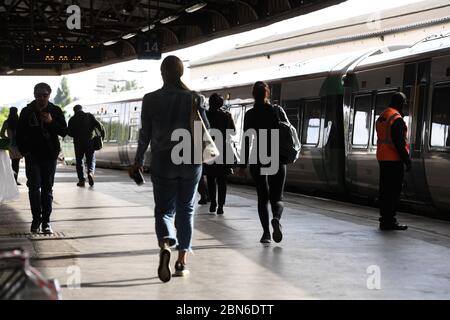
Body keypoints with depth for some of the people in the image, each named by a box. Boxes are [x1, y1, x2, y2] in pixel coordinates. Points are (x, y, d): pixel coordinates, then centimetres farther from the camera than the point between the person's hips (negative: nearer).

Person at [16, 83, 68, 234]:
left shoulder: (55, 111, 1)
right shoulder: (27, 111, 1)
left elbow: (64, 132, -2)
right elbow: (20, 134, 7)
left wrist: (52, 122, -18)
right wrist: (24, 151, -1)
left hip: (50, 155, 0)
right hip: (32, 156, 0)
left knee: (47, 189, 3)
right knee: (34, 187, -5)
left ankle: (46, 221, 7)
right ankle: (36, 219, 3)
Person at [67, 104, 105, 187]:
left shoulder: (72, 119, 3)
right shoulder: (89, 116, 2)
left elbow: (69, 132, 3)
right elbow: (98, 125, -9)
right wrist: (102, 135, 1)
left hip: (78, 143, 0)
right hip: (89, 142, 0)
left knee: (79, 161, 11)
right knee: (91, 160, 7)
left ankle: (81, 180, 4)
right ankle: (90, 172, -21)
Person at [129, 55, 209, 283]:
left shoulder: (151, 99, -3)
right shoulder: (193, 98, -1)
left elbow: (145, 134, -1)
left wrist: (138, 162, 10)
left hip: (163, 161, -1)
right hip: (190, 161, 1)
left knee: (164, 209, 6)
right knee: (185, 210, 12)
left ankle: (165, 246, -24)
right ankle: (181, 261, 12)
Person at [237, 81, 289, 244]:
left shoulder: (250, 114, -4)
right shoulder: (277, 110, 0)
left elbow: (246, 140, -6)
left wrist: (243, 165, -2)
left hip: (257, 160, 0)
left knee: (262, 197, 11)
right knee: (276, 197, 7)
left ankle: (266, 232, 0)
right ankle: (276, 219, -24)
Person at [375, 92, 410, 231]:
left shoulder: (381, 117, 14)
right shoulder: (397, 119, -15)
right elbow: (399, 142, -19)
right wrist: (407, 159, -15)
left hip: (382, 158, 9)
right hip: (394, 160, -9)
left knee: (385, 189, 13)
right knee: (394, 190, -6)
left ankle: (384, 217, 19)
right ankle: (389, 221, -6)